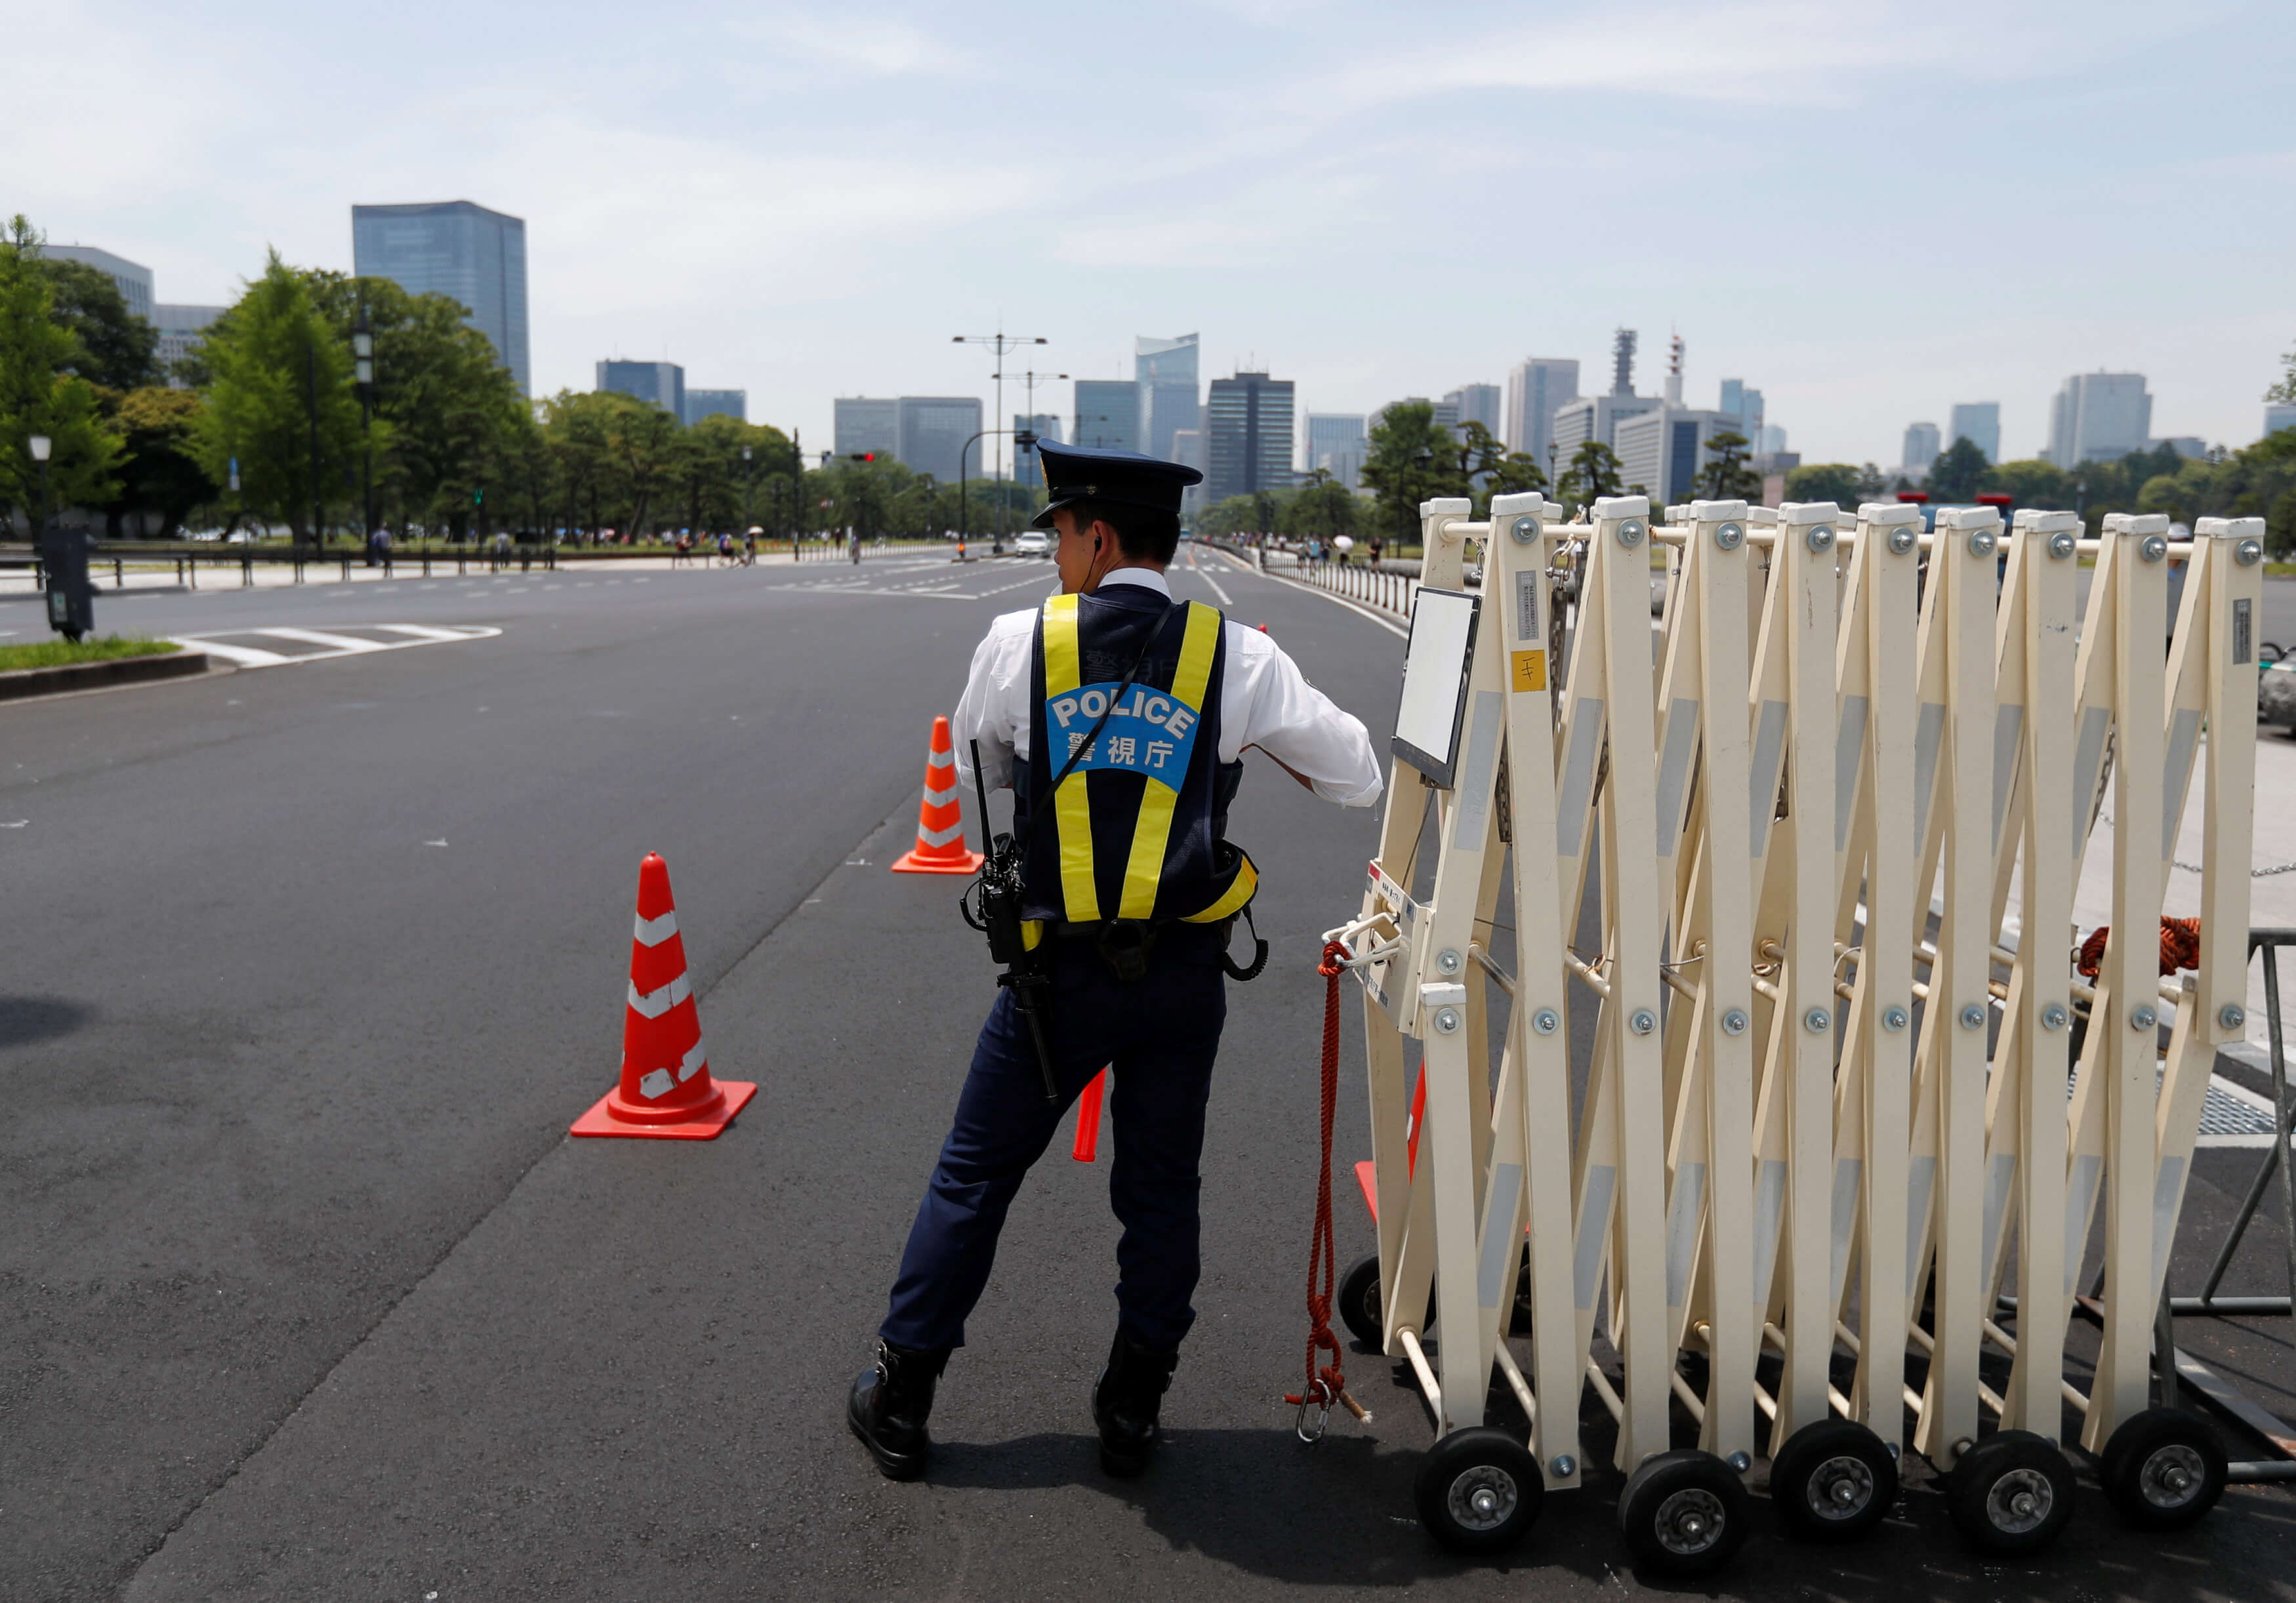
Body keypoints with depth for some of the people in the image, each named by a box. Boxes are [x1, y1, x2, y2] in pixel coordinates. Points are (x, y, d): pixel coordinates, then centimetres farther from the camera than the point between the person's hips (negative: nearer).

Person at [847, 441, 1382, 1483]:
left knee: (974, 1175, 15)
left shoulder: (1019, 644, -7)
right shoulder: (1239, 661, -7)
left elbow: (978, 769, 10)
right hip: (1185, 975, 1)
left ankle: (900, 1402, 27)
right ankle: (1132, 1412, 29)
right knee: (1160, 1190, 16)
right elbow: (1360, 779, 1)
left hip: (1059, 969, -1)